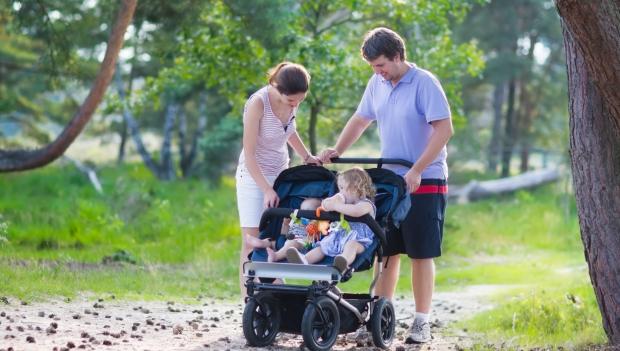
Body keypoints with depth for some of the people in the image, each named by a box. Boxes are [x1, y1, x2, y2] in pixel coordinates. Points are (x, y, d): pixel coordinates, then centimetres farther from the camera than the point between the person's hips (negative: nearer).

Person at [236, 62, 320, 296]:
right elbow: (249, 154, -20)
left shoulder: (292, 101, -4)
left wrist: (306, 157, 9)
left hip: (280, 174, 6)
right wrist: (266, 189, -25)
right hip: (254, 177, -6)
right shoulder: (258, 103, -23)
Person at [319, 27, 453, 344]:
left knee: (421, 254, -1)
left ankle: (422, 323, 5)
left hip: (424, 183, -6)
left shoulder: (424, 83, -12)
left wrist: (417, 171, -22)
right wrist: (336, 151, 7)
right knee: (386, 251, 7)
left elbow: (444, 130, -17)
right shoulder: (377, 84, 8)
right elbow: (360, 120, 20)